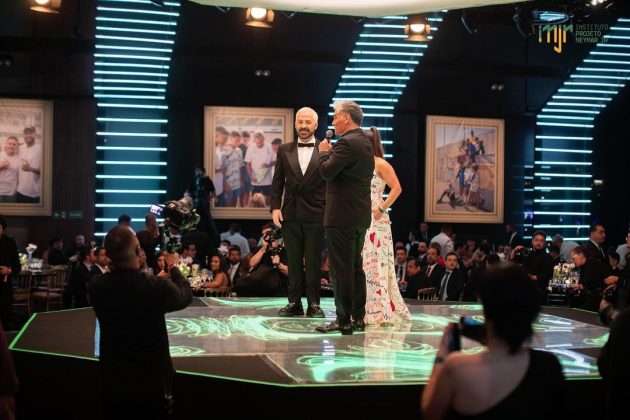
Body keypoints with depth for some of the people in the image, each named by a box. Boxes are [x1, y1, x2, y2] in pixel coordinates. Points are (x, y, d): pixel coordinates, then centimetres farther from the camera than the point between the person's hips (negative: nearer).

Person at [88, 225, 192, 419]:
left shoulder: (96, 286, -13)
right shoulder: (157, 287, -23)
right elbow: (186, 295, 0)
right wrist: (174, 266, 16)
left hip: (111, 386, 2)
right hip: (151, 386, -2)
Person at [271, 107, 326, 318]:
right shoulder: (284, 150, 9)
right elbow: (277, 182, 9)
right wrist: (275, 207, 1)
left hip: (315, 214, -3)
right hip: (290, 213, 3)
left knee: (313, 261, 3)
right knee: (293, 261, 8)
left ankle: (313, 303, 10)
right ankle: (294, 302, 15)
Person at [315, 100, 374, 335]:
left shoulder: (346, 143, -16)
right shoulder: (366, 142, 14)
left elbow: (326, 172, -20)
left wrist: (324, 152, -2)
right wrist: (331, 153, 15)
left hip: (342, 216, -10)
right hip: (361, 215, 10)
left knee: (341, 269, -6)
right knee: (356, 267, 15)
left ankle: (343, 321, -3)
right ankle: (358, 317, 20)